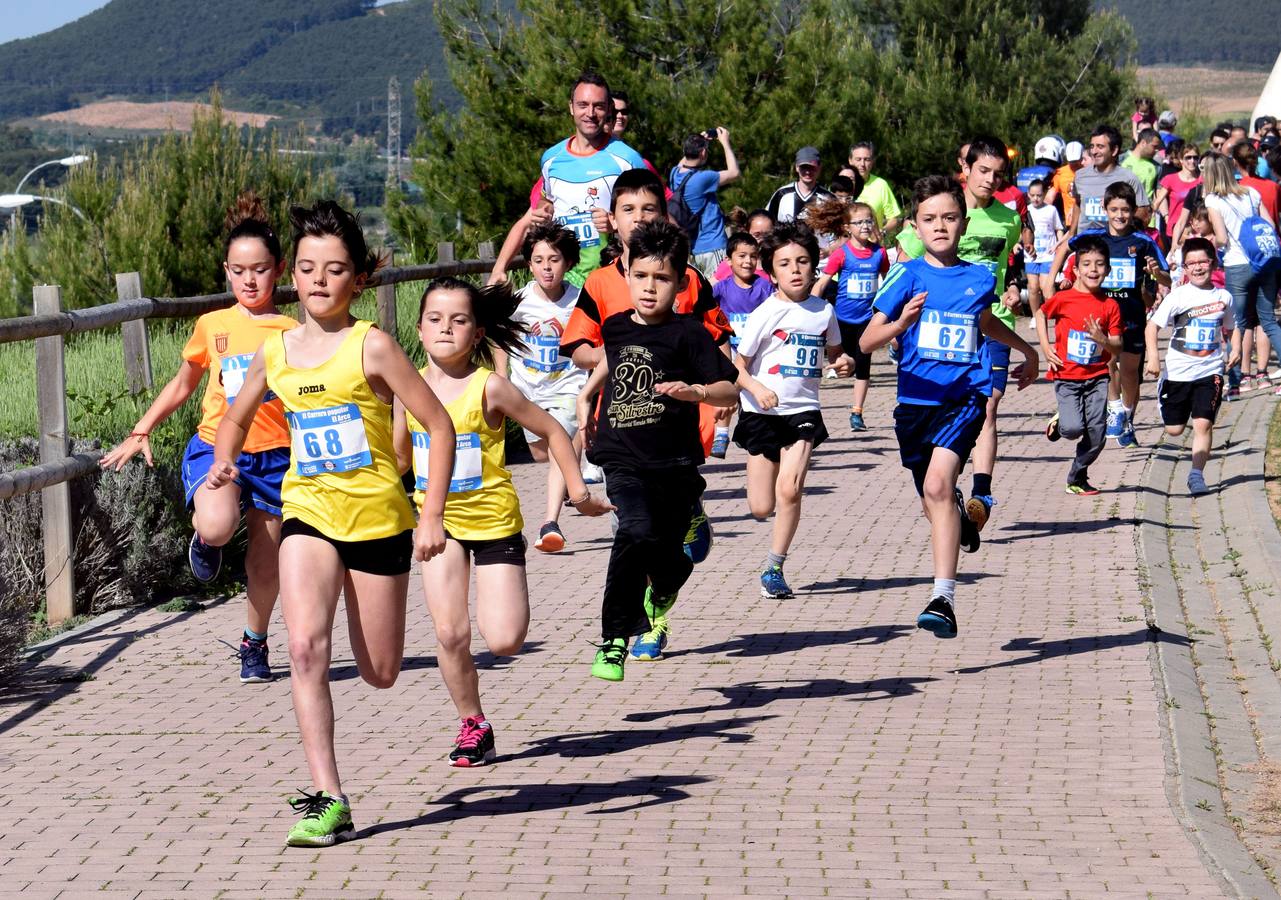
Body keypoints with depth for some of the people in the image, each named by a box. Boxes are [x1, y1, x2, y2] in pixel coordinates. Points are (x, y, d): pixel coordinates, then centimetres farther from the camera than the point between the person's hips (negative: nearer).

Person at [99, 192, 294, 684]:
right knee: (216, 527, -30)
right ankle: (205, 541, 8)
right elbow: (182, 384, 18)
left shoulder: (292, 333, 2)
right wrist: (140, 432, 14)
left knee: (265, 561, 6)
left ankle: (254, 644, 30)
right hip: (216, 445, 0)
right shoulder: (212, 326, 6)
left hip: (273, 454, 0)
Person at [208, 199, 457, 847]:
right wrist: (224, 461, 2)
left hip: (378, 519, -2)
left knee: (379, 673, 8)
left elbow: (439, 426, -9)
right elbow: (236, 416, 23)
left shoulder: (371, 346, -10)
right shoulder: (275, 353, 3)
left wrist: (431, 516, -15)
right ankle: (328, 800, -19)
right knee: (306, 647, -21)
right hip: (308, 516, 2)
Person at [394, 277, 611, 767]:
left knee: (504, 641, -9)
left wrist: (577, 490, -4)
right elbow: (399, 456, 12)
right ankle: (472, 726, 13)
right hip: (439, 518, 3)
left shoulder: (488, 387, -14)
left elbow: (551, 431, -4)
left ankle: (511, 602, 28)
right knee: (449, 635, -6)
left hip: (494, 519, -3)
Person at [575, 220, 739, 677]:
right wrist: (586, 397, 33)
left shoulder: (688, 334, -7)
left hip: (674, 463, -1)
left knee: (666, 551, 11)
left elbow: (731, 390, -12)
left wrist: (695, 391, -30)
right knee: (637, 533, -25)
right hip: (622, 458, 1)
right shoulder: (615, 327, 7)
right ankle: (613, 640, -20)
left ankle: (658, 601, 50)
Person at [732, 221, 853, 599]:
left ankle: (773, 570, -1)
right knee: (761, 508, 0)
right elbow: (737, 367, -6)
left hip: (803, 411, 2)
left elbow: (833, 353, 21)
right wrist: (756, 388, -26)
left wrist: (844, 362, -2)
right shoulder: (764, 314, -8)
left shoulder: (823, 311, 3)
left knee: (789, 491, -16)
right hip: (762, 413, -2)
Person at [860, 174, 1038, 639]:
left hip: (964, 397, -2)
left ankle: (943, 598, -29)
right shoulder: (907, 276, -2)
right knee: (935, 503, 16)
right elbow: (867, 341, -10)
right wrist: (899, 324, -30)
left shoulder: (980, 278, 5)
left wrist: (1027, 351, 42)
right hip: (915, 401, 2)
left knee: (938, 484, -25)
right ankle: (961, 518, 55)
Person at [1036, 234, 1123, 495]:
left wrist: (1103, 339, -19)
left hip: (1097, 378, 2)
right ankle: (1059, 423, 19)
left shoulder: (1110, 306, 0)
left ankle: (1077, 478, 22)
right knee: (1074, 429, -18)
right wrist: (1045, 347, 6)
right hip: (1067, 376, -2)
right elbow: (1040, 312, 14)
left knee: (1097, 434, -1)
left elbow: (1118, 347, 2)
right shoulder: (1063, 299, -6)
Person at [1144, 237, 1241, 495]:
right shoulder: (1178, 296, -7)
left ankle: (1196, 474, -7)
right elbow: (1153, 325, -8)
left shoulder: (1224, 297, 4)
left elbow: (1231, 327, 20)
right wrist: (1153, 354, -22)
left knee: (1203, 423, -12)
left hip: (1210, 370, 1)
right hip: (1178, 370, -1)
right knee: (1174, 429, 9)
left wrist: (1236, 348, 1)